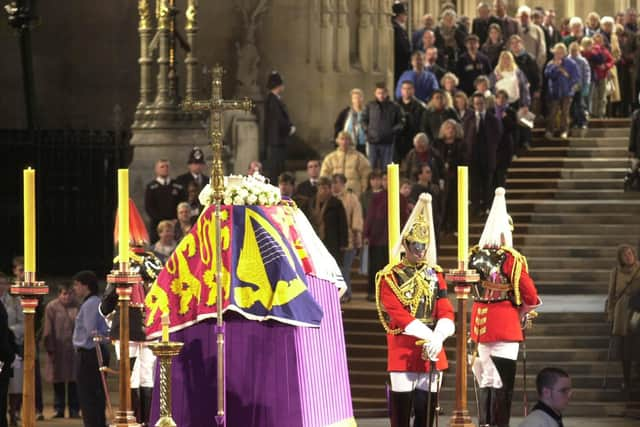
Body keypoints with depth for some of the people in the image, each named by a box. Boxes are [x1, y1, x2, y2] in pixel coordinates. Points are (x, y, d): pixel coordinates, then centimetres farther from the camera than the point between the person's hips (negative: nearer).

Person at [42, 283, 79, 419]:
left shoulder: (77, 307, 1)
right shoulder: (51, 307, -3)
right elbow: (48, 331, -3)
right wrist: (50, 349, -8)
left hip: (74, 350, 1)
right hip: (58, 351, -1)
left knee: (74, 382, 2)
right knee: (58, 382, 5)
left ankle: (74, 410, 8)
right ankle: (59, 410, 12)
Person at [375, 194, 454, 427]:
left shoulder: (435, 274, 12)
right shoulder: (390, 276, -3)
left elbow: (446, 312, 4)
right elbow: (398, 315, -13)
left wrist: (437, 338, -16)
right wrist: (428, 336, -21)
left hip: (432, 351, 5)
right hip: (403, 353, -5)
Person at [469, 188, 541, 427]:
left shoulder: (474, 257, 4)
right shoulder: (512, 259, -13)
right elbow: (531, 298, -10)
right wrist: (522, 311, 11)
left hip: (479, 323, 6)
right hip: (505, 325, -6)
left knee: (485, 379, 15)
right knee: (502, 382, -3)